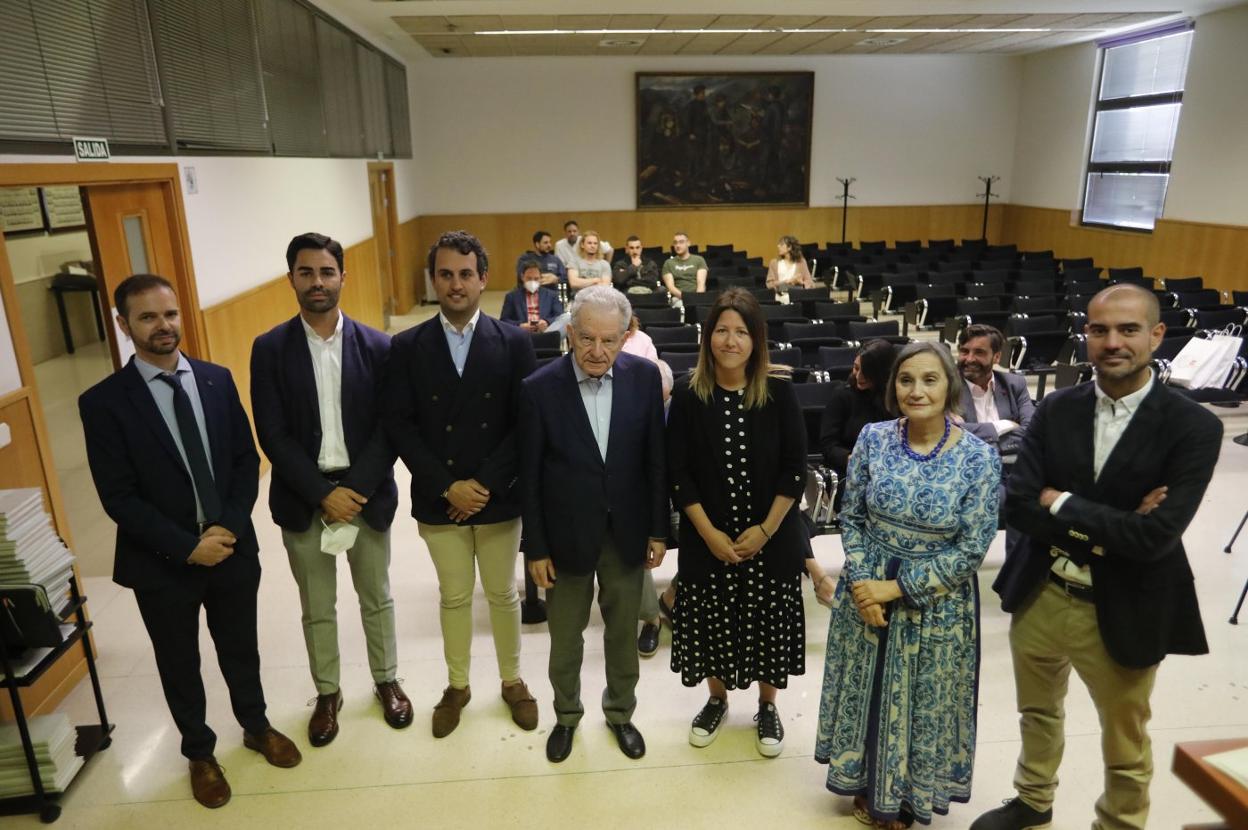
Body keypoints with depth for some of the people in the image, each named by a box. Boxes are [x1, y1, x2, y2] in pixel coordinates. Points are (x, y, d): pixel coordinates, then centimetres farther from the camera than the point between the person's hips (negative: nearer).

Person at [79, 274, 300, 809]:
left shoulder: (217, 380, -2)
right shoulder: (104, 402, -13)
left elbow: (246, 459, 0)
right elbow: (118, 497, -13)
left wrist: (230, 528, -12)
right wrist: (187, 547, -18)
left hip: (232, 549, 3)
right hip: (162, 563, -2)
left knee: (240, 650, 20)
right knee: (179, 665, 17)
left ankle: (256, 727, 45)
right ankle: (199, 752, 40)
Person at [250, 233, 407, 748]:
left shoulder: (376, 346, -4)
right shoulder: (269, 349, -4)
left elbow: (389, 428, -6)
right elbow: (273, 435, -8)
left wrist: (355, 489, -16)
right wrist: (323, 494, -15)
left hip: (367, 493, 0)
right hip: (303, 500, 0)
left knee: (376, 597, 17)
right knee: (317, 608, 15)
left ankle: (386, 681, 37)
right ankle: (327, 693, 35)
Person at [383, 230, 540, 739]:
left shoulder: (514, 343, -6)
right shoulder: (407, 347, -3)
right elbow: (398, 424, -6)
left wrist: (484, 483, -15)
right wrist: (446, 487, -14)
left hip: (498, 497, 0)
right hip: (438, 500, 1)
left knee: (503, 595, 15)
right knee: (454, 597, 16)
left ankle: (512, 681, 36)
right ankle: (457, 686, 37)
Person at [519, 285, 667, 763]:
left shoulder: (644, 377, -10)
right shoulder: (540, 388, -16)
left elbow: (655, 459, -2)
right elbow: (530, 476, -9)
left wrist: (658, 529, 0)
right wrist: (535, 548, -6)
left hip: (627, 530, 2)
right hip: (567, 532, -1)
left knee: (623, 630, 19)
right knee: (565, 634, 17)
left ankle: (620, 711, 44)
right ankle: (566, 714, 44)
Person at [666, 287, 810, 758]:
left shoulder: (779, 392, -7)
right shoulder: (688, 393, -7)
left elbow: (795, 468, -5)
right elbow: (679, 472, -6)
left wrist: (765, 530, -11)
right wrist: (710, 533, -12)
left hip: (771, 537, 0)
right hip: (707, 538, 1)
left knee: (769, 622, 12)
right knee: (711, 622, 13)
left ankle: (767, 707, 36)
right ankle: (717, 700, 39)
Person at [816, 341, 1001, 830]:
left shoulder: (979, 457, -16)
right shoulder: (873, 438, -9)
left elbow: (972, 548, -14)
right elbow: (851, 517, 0)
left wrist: (896, 588, -15)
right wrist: (861, 582, -12)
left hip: (937, 603, -2)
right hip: (866, 591, 2)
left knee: (925, 701, 16)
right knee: (867, 692, 18)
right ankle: (869, 788, 44)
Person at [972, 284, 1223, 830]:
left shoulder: (1193, 428, -15)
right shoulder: (1056, 410, -4)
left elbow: (1155, 538, -24)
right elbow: (1018, 505, -12)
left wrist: (1062, 504, -17)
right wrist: (1109, 526, -21)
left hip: (1123, 614, -4)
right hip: (1039, 596, 4)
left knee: (1125, 747, 18)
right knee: (1038, 713, 27)